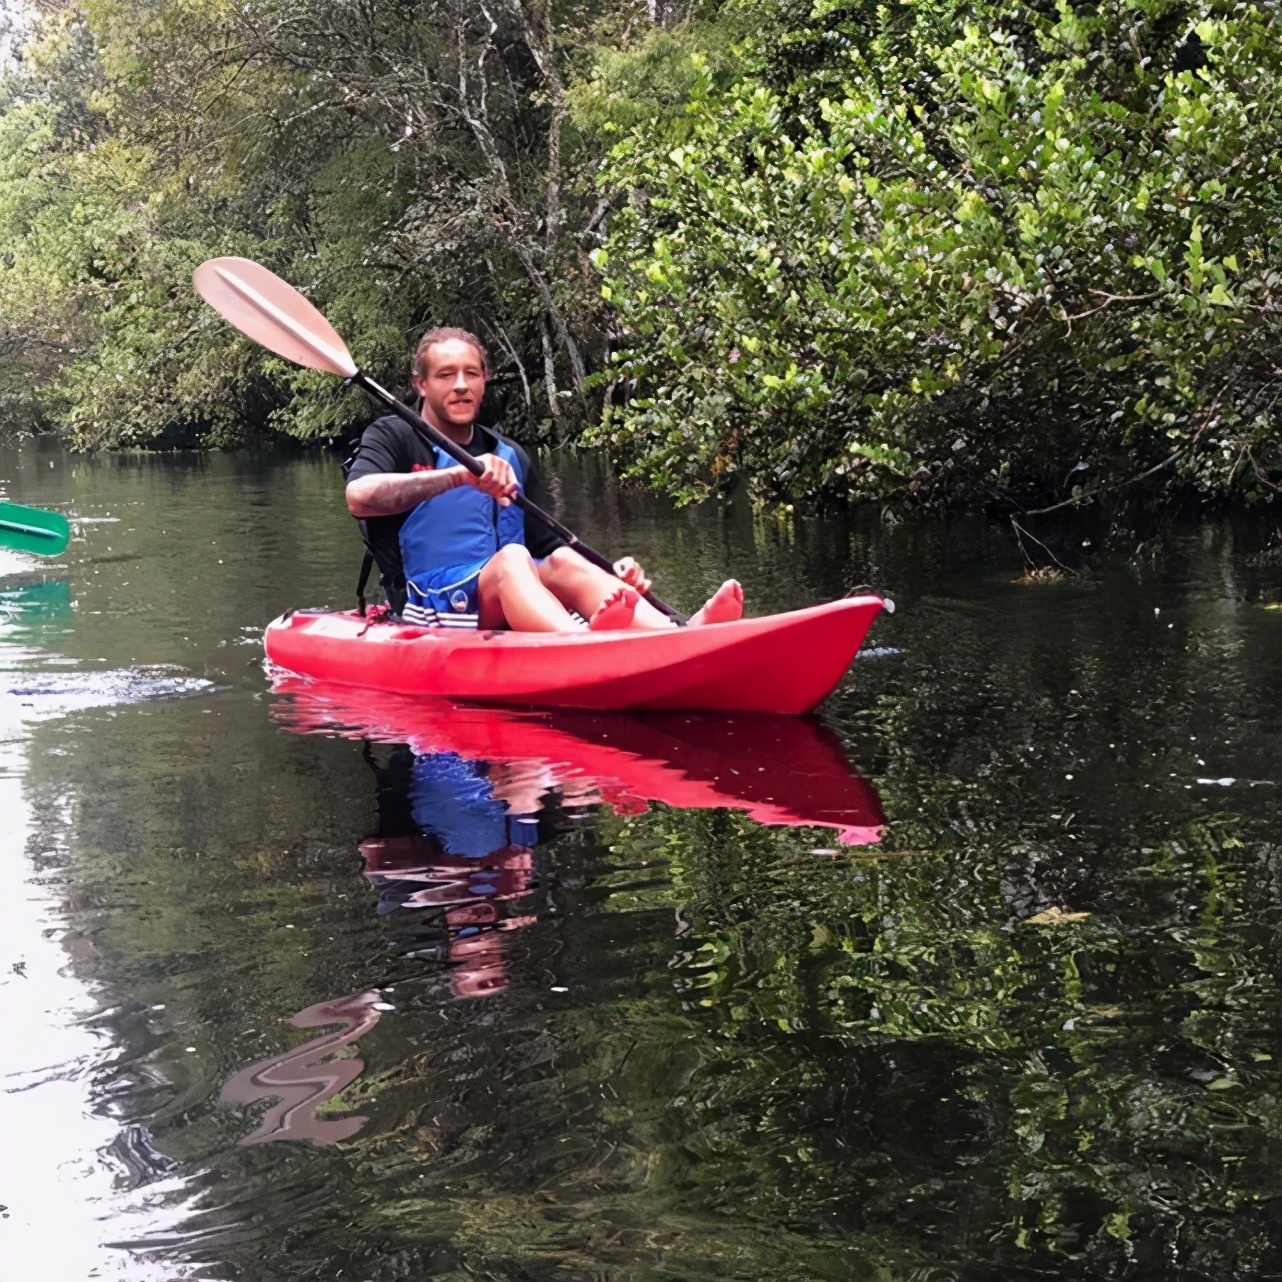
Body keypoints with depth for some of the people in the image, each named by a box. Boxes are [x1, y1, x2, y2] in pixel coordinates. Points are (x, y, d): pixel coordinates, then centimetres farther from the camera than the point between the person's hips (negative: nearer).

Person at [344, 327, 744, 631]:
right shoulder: (393, 436, 5)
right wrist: (459, 475, -28)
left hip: (511, 607, 5)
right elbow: (359, 496, -18)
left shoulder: (511, 456, 21)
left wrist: (611, 573, -2)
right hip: (433, 603, -5)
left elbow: (550, 549, 18)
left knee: (563, 563, -25)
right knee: (511, 558, -32)